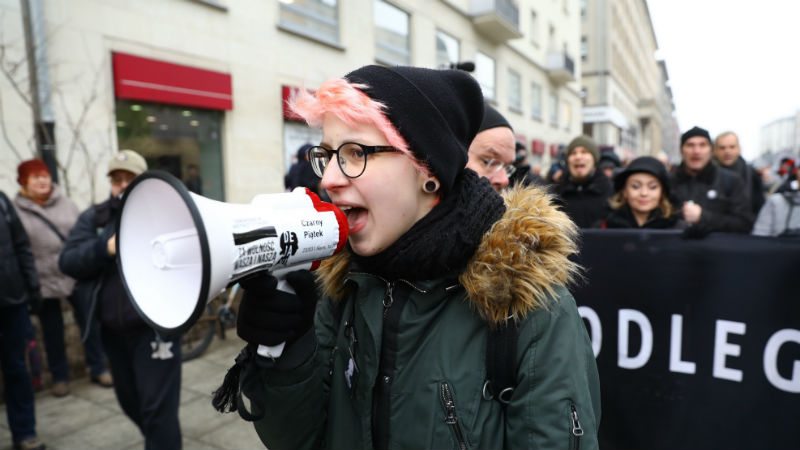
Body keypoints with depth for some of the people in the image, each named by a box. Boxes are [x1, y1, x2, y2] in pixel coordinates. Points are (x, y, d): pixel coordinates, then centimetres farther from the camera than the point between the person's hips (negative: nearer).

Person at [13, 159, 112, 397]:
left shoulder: (66, 204, 2)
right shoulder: (17, 212, -5)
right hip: (44, 283, -1)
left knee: (91, 323, 8)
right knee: (53, 333, 12)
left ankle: (98, 369, 24)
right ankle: (60, 377, 30)